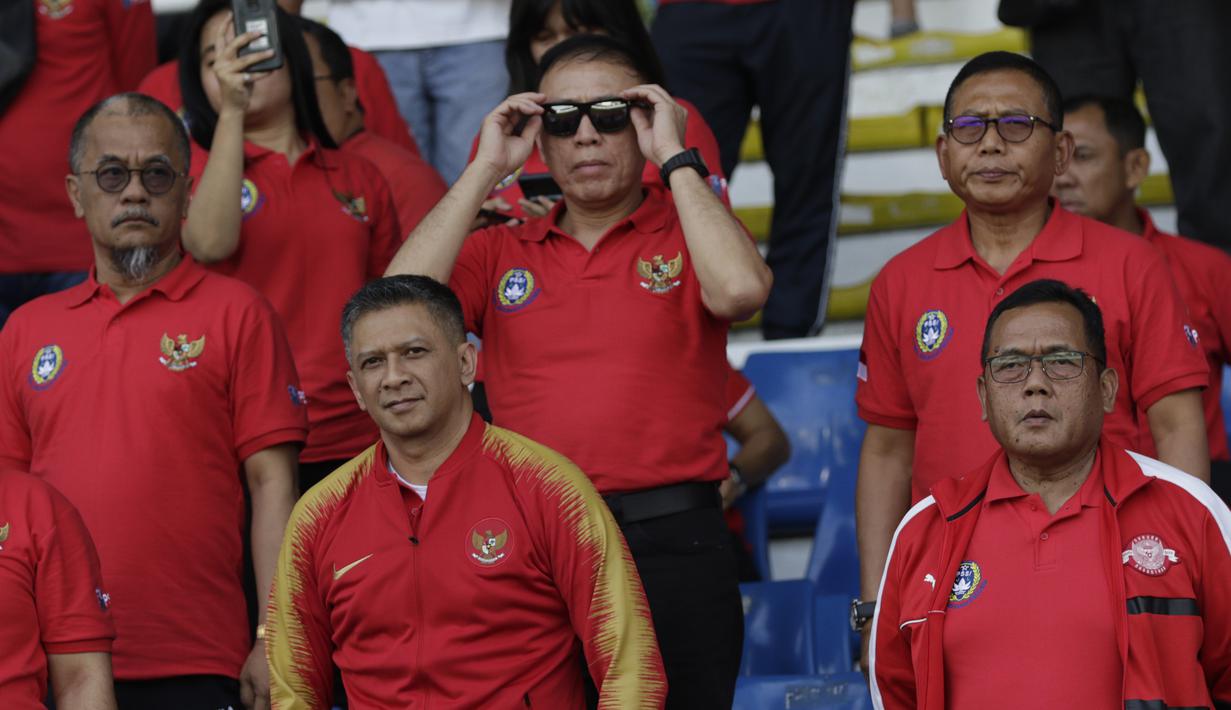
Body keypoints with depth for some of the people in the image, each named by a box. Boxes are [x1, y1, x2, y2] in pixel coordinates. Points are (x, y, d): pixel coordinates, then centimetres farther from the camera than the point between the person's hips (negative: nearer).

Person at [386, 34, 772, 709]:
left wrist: (674, 158, -7)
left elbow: (740, 289, -15)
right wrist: (485, 170, 0)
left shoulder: (685, 234, 8)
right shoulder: (500, 253, 13)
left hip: (671, 551, -2)